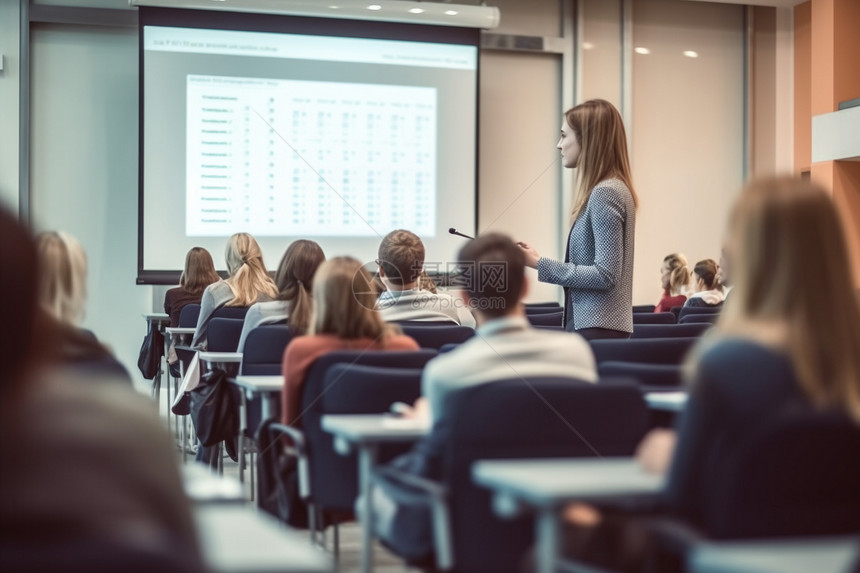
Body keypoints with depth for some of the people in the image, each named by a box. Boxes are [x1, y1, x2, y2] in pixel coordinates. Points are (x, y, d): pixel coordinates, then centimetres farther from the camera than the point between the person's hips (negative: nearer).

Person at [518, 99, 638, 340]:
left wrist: (539, 264, -16)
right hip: (593, 324, 9)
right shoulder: (609, 190, 15)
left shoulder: (604, 194, -14)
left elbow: (606, 275, -19)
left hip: (598, 327, -9)